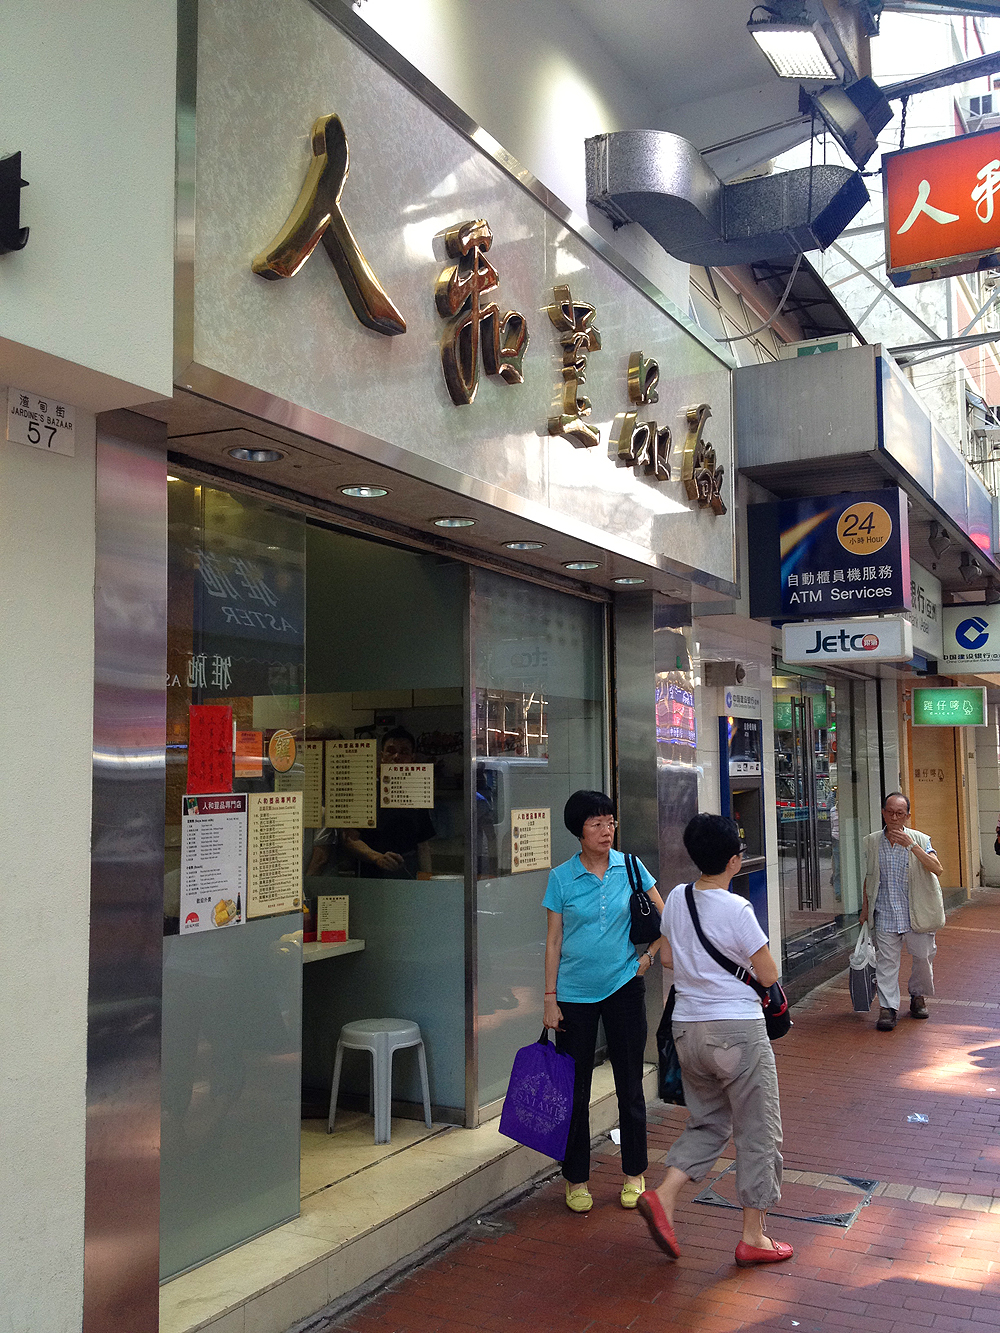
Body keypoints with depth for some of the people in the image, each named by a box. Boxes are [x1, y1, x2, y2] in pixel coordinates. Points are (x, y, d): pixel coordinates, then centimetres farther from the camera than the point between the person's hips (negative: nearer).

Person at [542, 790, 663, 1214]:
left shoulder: (630, 868, -1)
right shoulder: (561, 877, -4)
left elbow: (664, 917, 11)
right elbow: (553, 941, -2)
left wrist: (647, 956, 3)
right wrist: (550, 998, -4)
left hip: (623, 987, 1)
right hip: (574, 993, -1)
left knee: (629, 1083, 9)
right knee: (574, 1088, 6)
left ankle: (635, 1175, 25)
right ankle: (576, 1180, 21)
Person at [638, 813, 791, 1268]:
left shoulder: (676, 898, 1)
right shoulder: (737, 910, -17)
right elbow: (769, 976, -11)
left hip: (687, 1027, 6)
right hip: (738, 1030, -6)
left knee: (707, 1122, 21)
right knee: (757, 1132, 9)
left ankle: (663, 1195, 5)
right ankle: (753, 1237, 17)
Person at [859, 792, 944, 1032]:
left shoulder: (919, 840, -1)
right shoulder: (872, 842, 5)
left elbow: (938, 869, -15)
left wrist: (912, 845, -23)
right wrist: (865, 908, 12)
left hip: (916, 913, -1)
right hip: (885, 915, 1)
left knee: (922, 956, 8)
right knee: (886, 960, -3)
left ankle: (918, 997, 31)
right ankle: (887, 1007, 4)